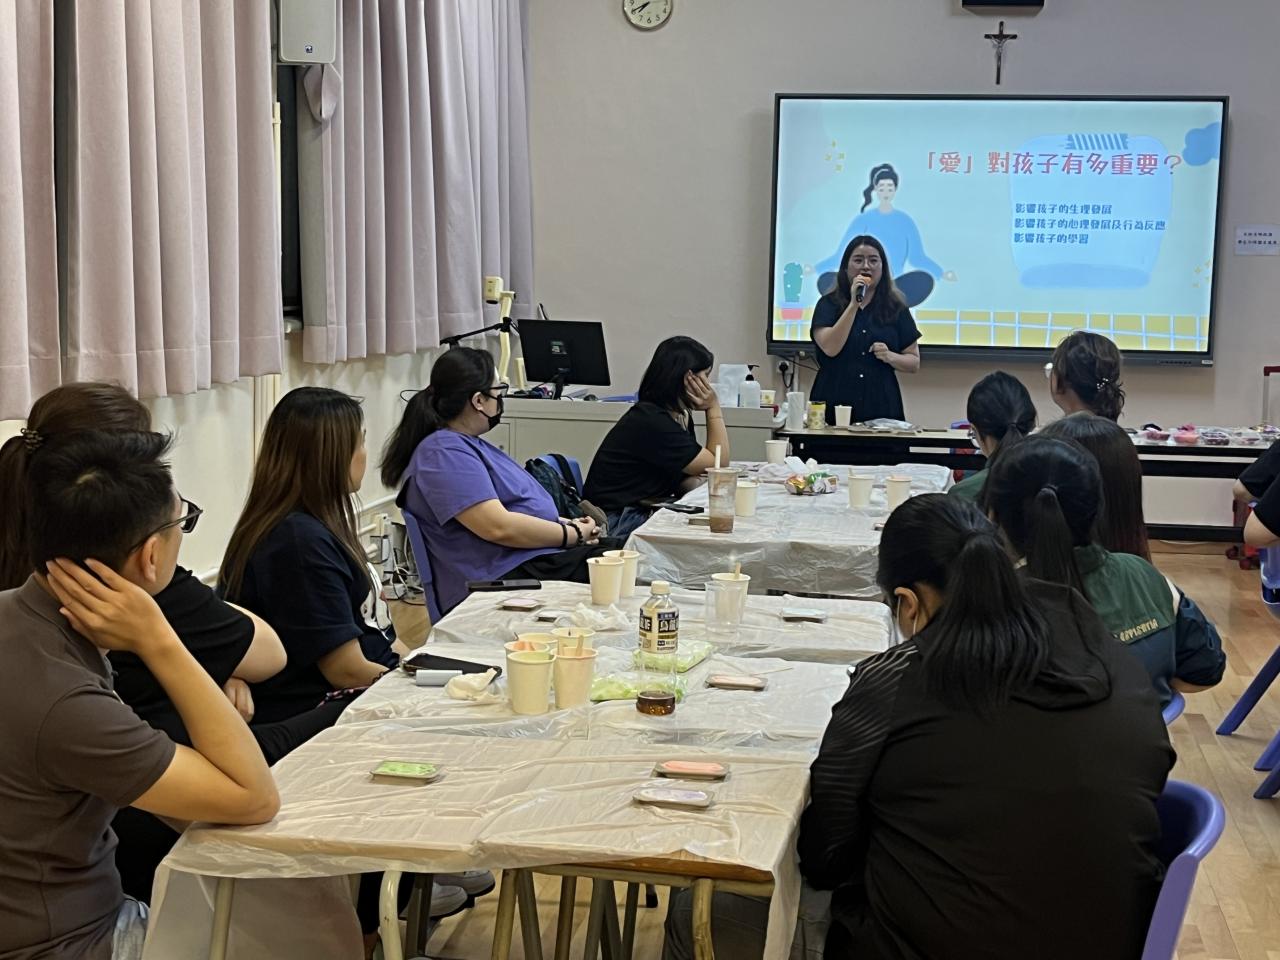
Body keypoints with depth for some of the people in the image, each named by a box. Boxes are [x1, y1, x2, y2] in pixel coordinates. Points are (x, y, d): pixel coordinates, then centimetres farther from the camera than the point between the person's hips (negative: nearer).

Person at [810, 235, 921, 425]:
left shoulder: (896, 309, 9)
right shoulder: (829, 304, 5)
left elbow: (914, 362, 11)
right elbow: (830, 348, -11)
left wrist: (890, 356, -10)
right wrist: (854, 304, -12)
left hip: (881, 407, 1)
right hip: (835, 405, -1)